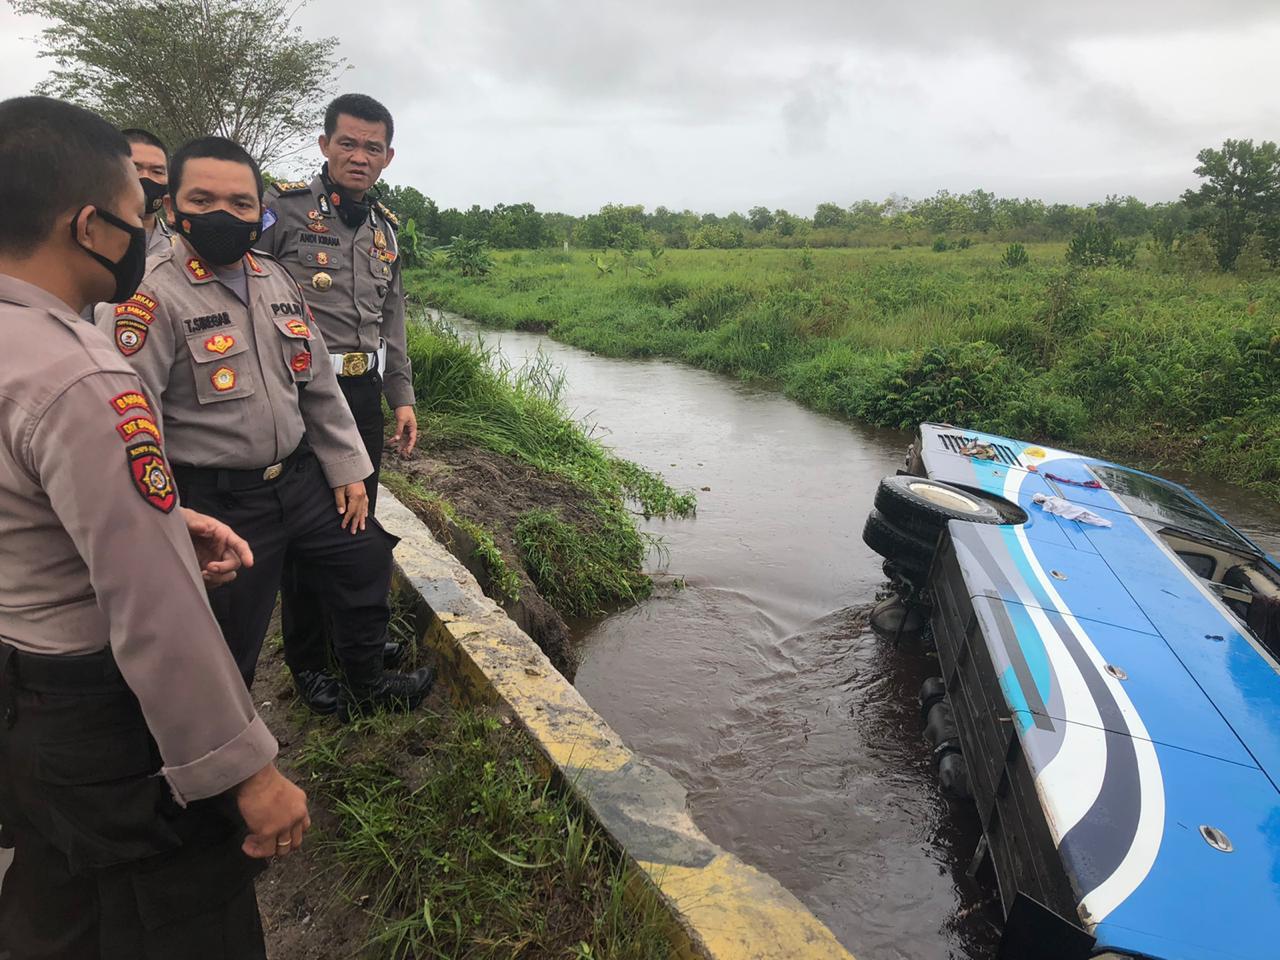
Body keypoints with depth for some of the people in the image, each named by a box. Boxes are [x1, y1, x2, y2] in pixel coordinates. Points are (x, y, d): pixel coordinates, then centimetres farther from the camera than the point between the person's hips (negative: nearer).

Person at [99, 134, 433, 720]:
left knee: (365, 561, 21)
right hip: (219, 502, -7)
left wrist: (346, 469, 10)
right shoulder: (154, 296, -16)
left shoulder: (277, 280, 6)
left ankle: (366, 688, 45)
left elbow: (317, 383, 11)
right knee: (228, 646, 7)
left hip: (301, 477, 7)